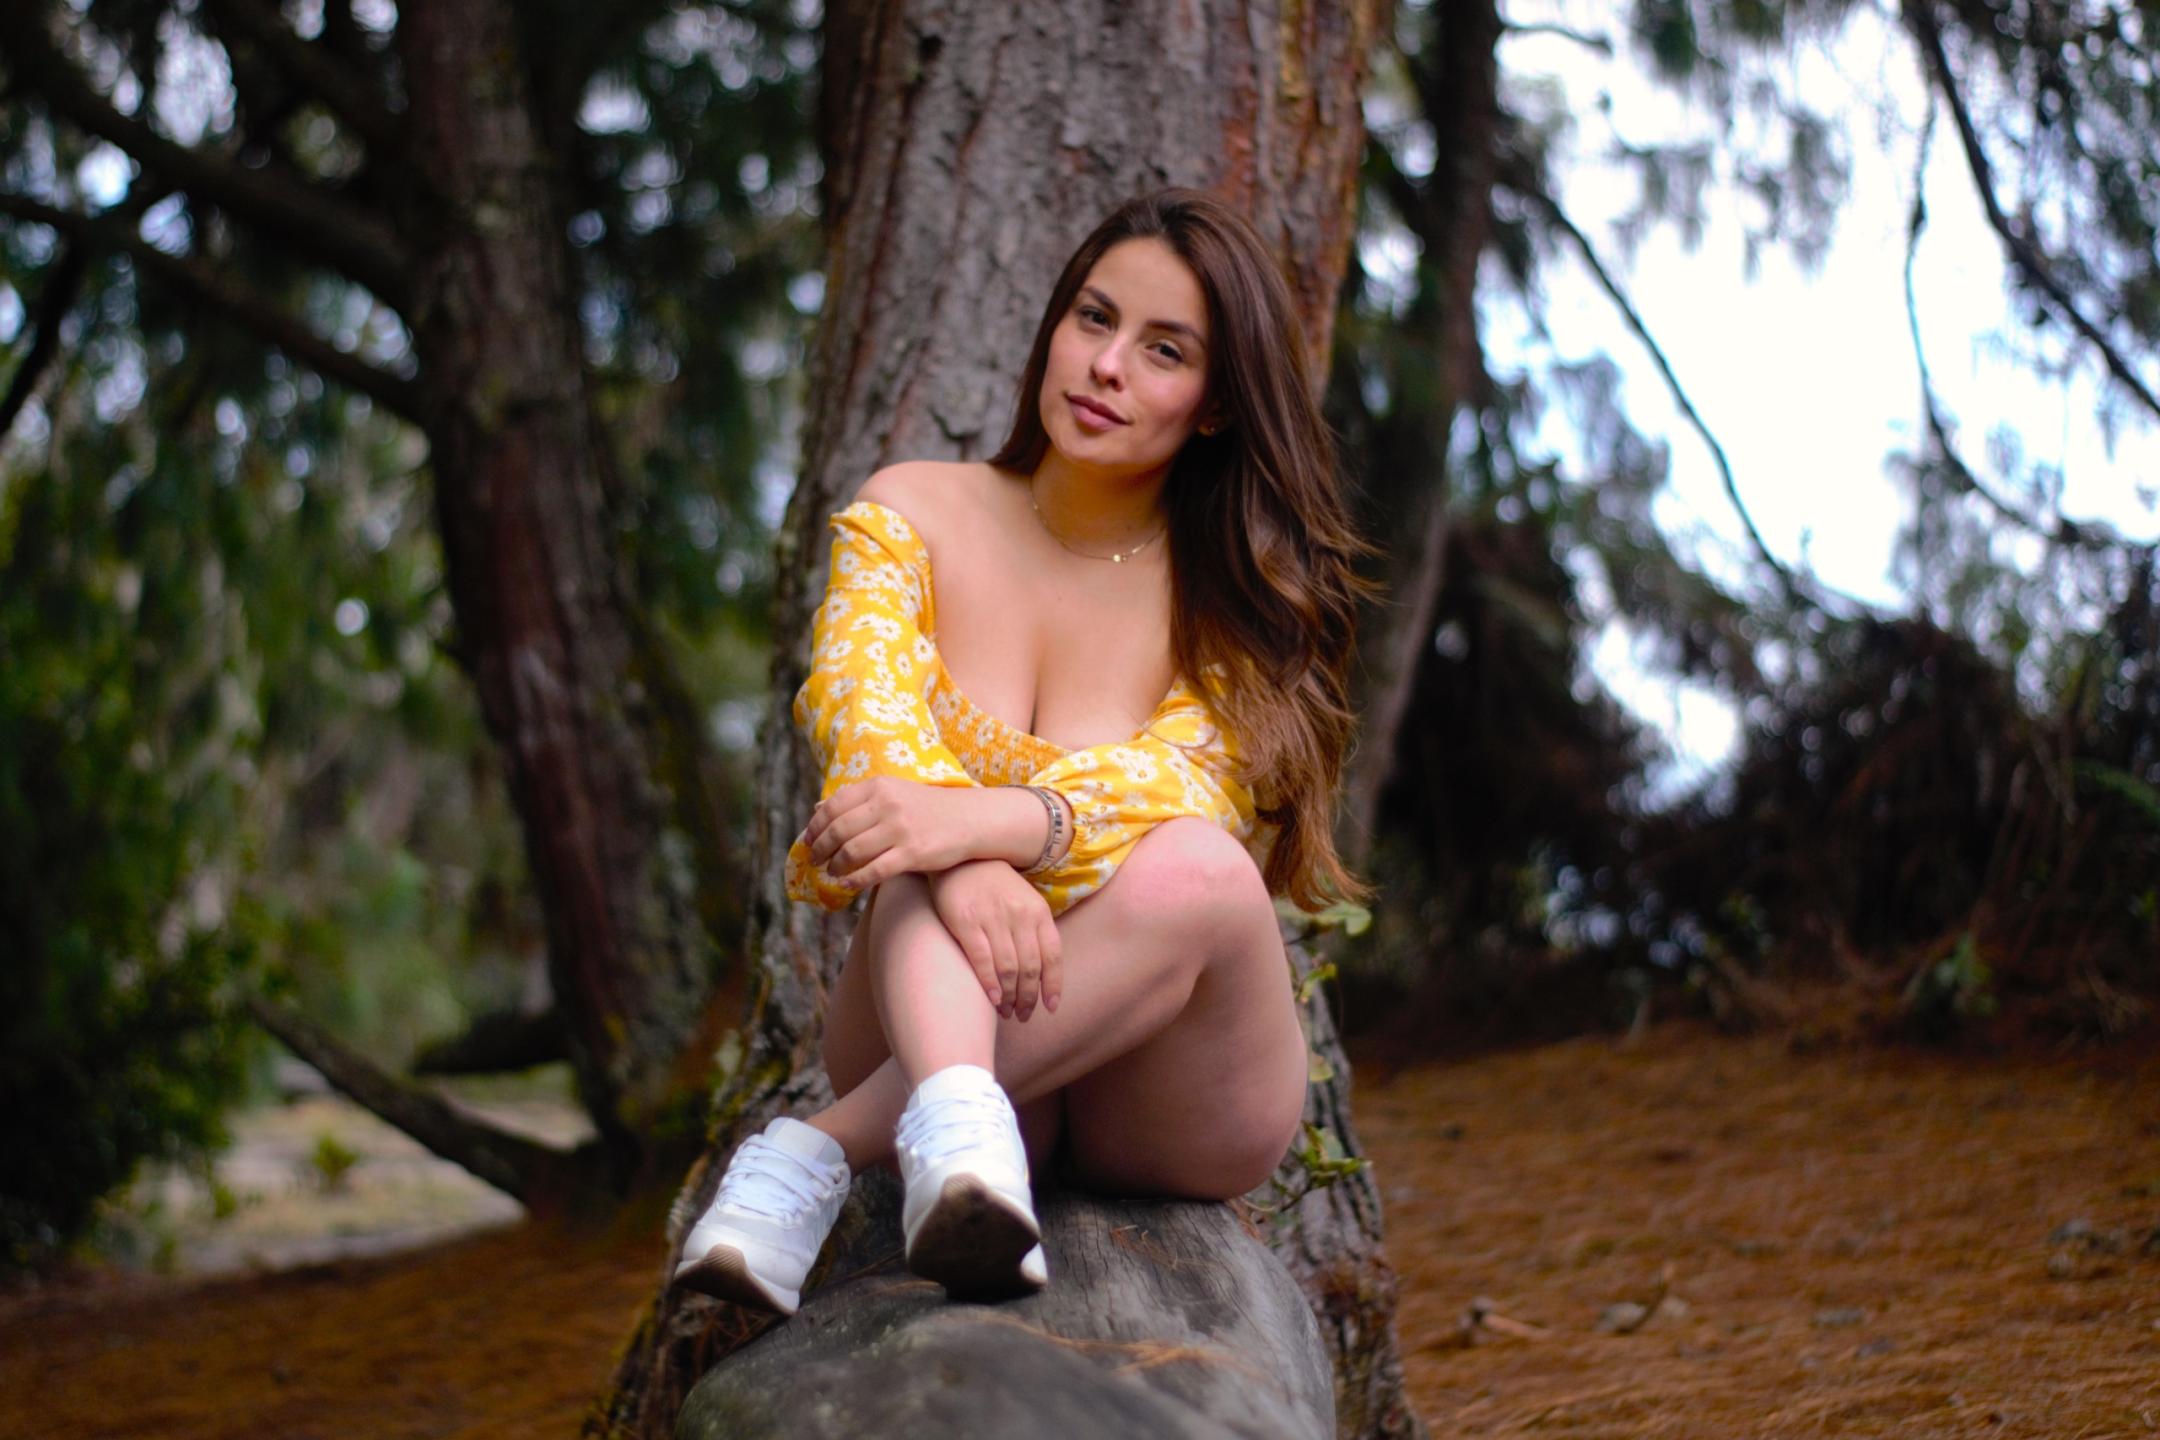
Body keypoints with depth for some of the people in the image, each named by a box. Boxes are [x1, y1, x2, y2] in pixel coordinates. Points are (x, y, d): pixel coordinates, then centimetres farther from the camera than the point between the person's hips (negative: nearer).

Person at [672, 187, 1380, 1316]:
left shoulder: (1234, 597, 1)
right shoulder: (912, 516, 4)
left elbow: (1178, 793, -19)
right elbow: (866, 714, -15)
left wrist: (990, 819, -40)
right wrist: (968, 863, -38)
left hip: (1158, 1104, 0)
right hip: (933, 1031, 1)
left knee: (1198, 871, -34)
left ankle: (815, 1151, -34)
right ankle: (956, 1134, -57)